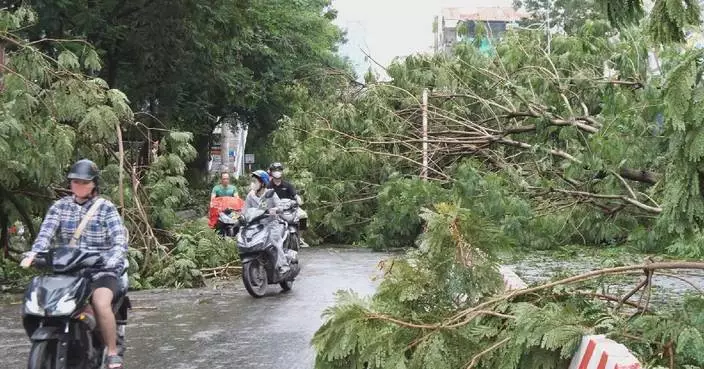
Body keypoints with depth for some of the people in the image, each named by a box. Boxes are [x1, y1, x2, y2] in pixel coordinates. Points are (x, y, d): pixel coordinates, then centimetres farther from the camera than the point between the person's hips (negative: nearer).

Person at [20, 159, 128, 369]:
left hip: (100, 270, -4)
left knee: (101, 303, -31)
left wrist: (110, 262, -30)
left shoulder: (106, 208, 2)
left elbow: (119, 240, -10)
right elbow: (45, 232, -6)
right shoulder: (60, 206, 10)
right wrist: (33, 254, -26)